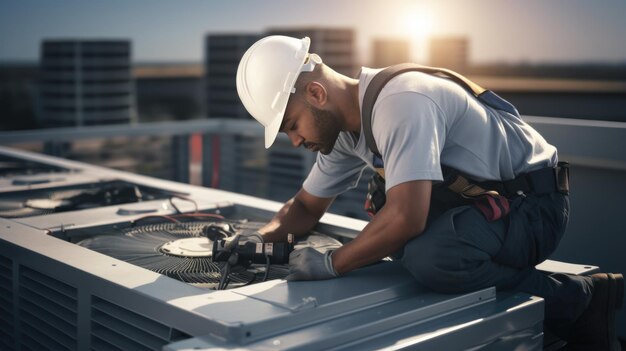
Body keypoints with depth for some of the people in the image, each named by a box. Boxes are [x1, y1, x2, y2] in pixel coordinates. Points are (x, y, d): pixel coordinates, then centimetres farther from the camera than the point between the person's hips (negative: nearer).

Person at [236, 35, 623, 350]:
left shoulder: (398, 104, -27)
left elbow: (406, 217, -37)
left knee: (430, 257, -34)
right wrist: (263, 238, -5)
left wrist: (331, 263, -23)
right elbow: (306, 207, 14)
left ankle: (580, 301, -12)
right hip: (481, 200, 10)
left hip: (534, 202, -10)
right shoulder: (345, 124, 3)